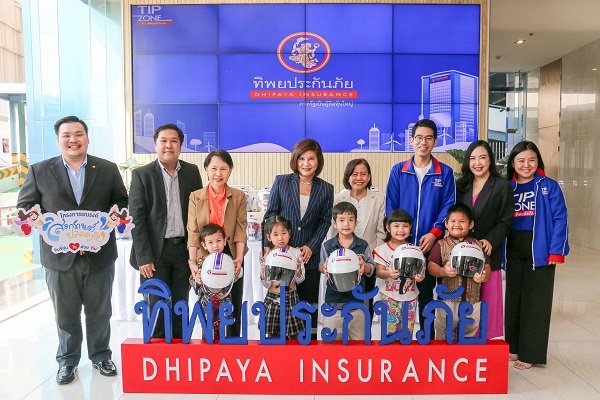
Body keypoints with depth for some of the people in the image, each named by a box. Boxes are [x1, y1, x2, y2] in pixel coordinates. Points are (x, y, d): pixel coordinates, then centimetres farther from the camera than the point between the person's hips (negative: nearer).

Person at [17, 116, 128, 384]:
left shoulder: (108, 169, 2)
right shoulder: (40, 171, 1)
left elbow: (122, 201, 8)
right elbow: (24, 206, 6)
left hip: (100, 254, 0)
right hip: (60, 256, 0)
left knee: (100, 312, 14)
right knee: (65, 314, 13)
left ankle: (100, 355, 34)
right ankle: (67, 360, 34)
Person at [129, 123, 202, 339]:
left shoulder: (192, 172, 5)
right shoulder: (142, 174, -3)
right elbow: (137, 218, -6)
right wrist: (144, 257, -11)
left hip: (184, 248, 3)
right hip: (155, 251, -2)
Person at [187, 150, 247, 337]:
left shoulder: (239, 197, 2)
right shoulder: (196, 197, 2)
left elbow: (241, 230, -3)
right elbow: (193, 231, -4)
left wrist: (239, 258, -15)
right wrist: (192, 261, -15)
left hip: (231, 257, 0)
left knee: (233, 307, 7)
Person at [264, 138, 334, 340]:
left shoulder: (326, 189, 6)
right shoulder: (281, 181, 3)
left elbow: (325, 221, 5)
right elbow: (270, 215, 3)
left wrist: (311, 247, -7)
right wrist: (268, 245, -7)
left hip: (309, 256, 1)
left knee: (309, 301, 7)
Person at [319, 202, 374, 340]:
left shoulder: (363, 245, -1)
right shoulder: (327, 246, -2)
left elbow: (371, 269, 4)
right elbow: (321, 268, 5)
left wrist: (364, 265, -17)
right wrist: (324, 268, -17)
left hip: (356, 298, 1)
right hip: (333, 299, -1)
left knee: (358, 337, 14)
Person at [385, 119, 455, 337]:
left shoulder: (445, 173, 3)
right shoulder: (398, 171, 4)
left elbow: (448, 206, -1)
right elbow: (390, 207, 2)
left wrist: (434, 233, -14)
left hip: (429, 245, 0)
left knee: (426, 295, 11)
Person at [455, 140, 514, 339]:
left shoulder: (502, 186, 1)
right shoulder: (460, 185, 13)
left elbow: (505, 221, -3)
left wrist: (490, 241, -17)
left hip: (488, 254, -3)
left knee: (487, 300, 0)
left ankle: (487, 338, 13)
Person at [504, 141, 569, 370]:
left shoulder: (549, 186, -3)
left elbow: (560, 220, -6)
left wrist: (557, 251, -13)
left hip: (539, 250, -3)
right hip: (513, 250, 4)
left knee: (535, 301, 3)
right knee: (513, 298, 12)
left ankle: (531, 353, 14)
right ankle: (514, 347, 25)